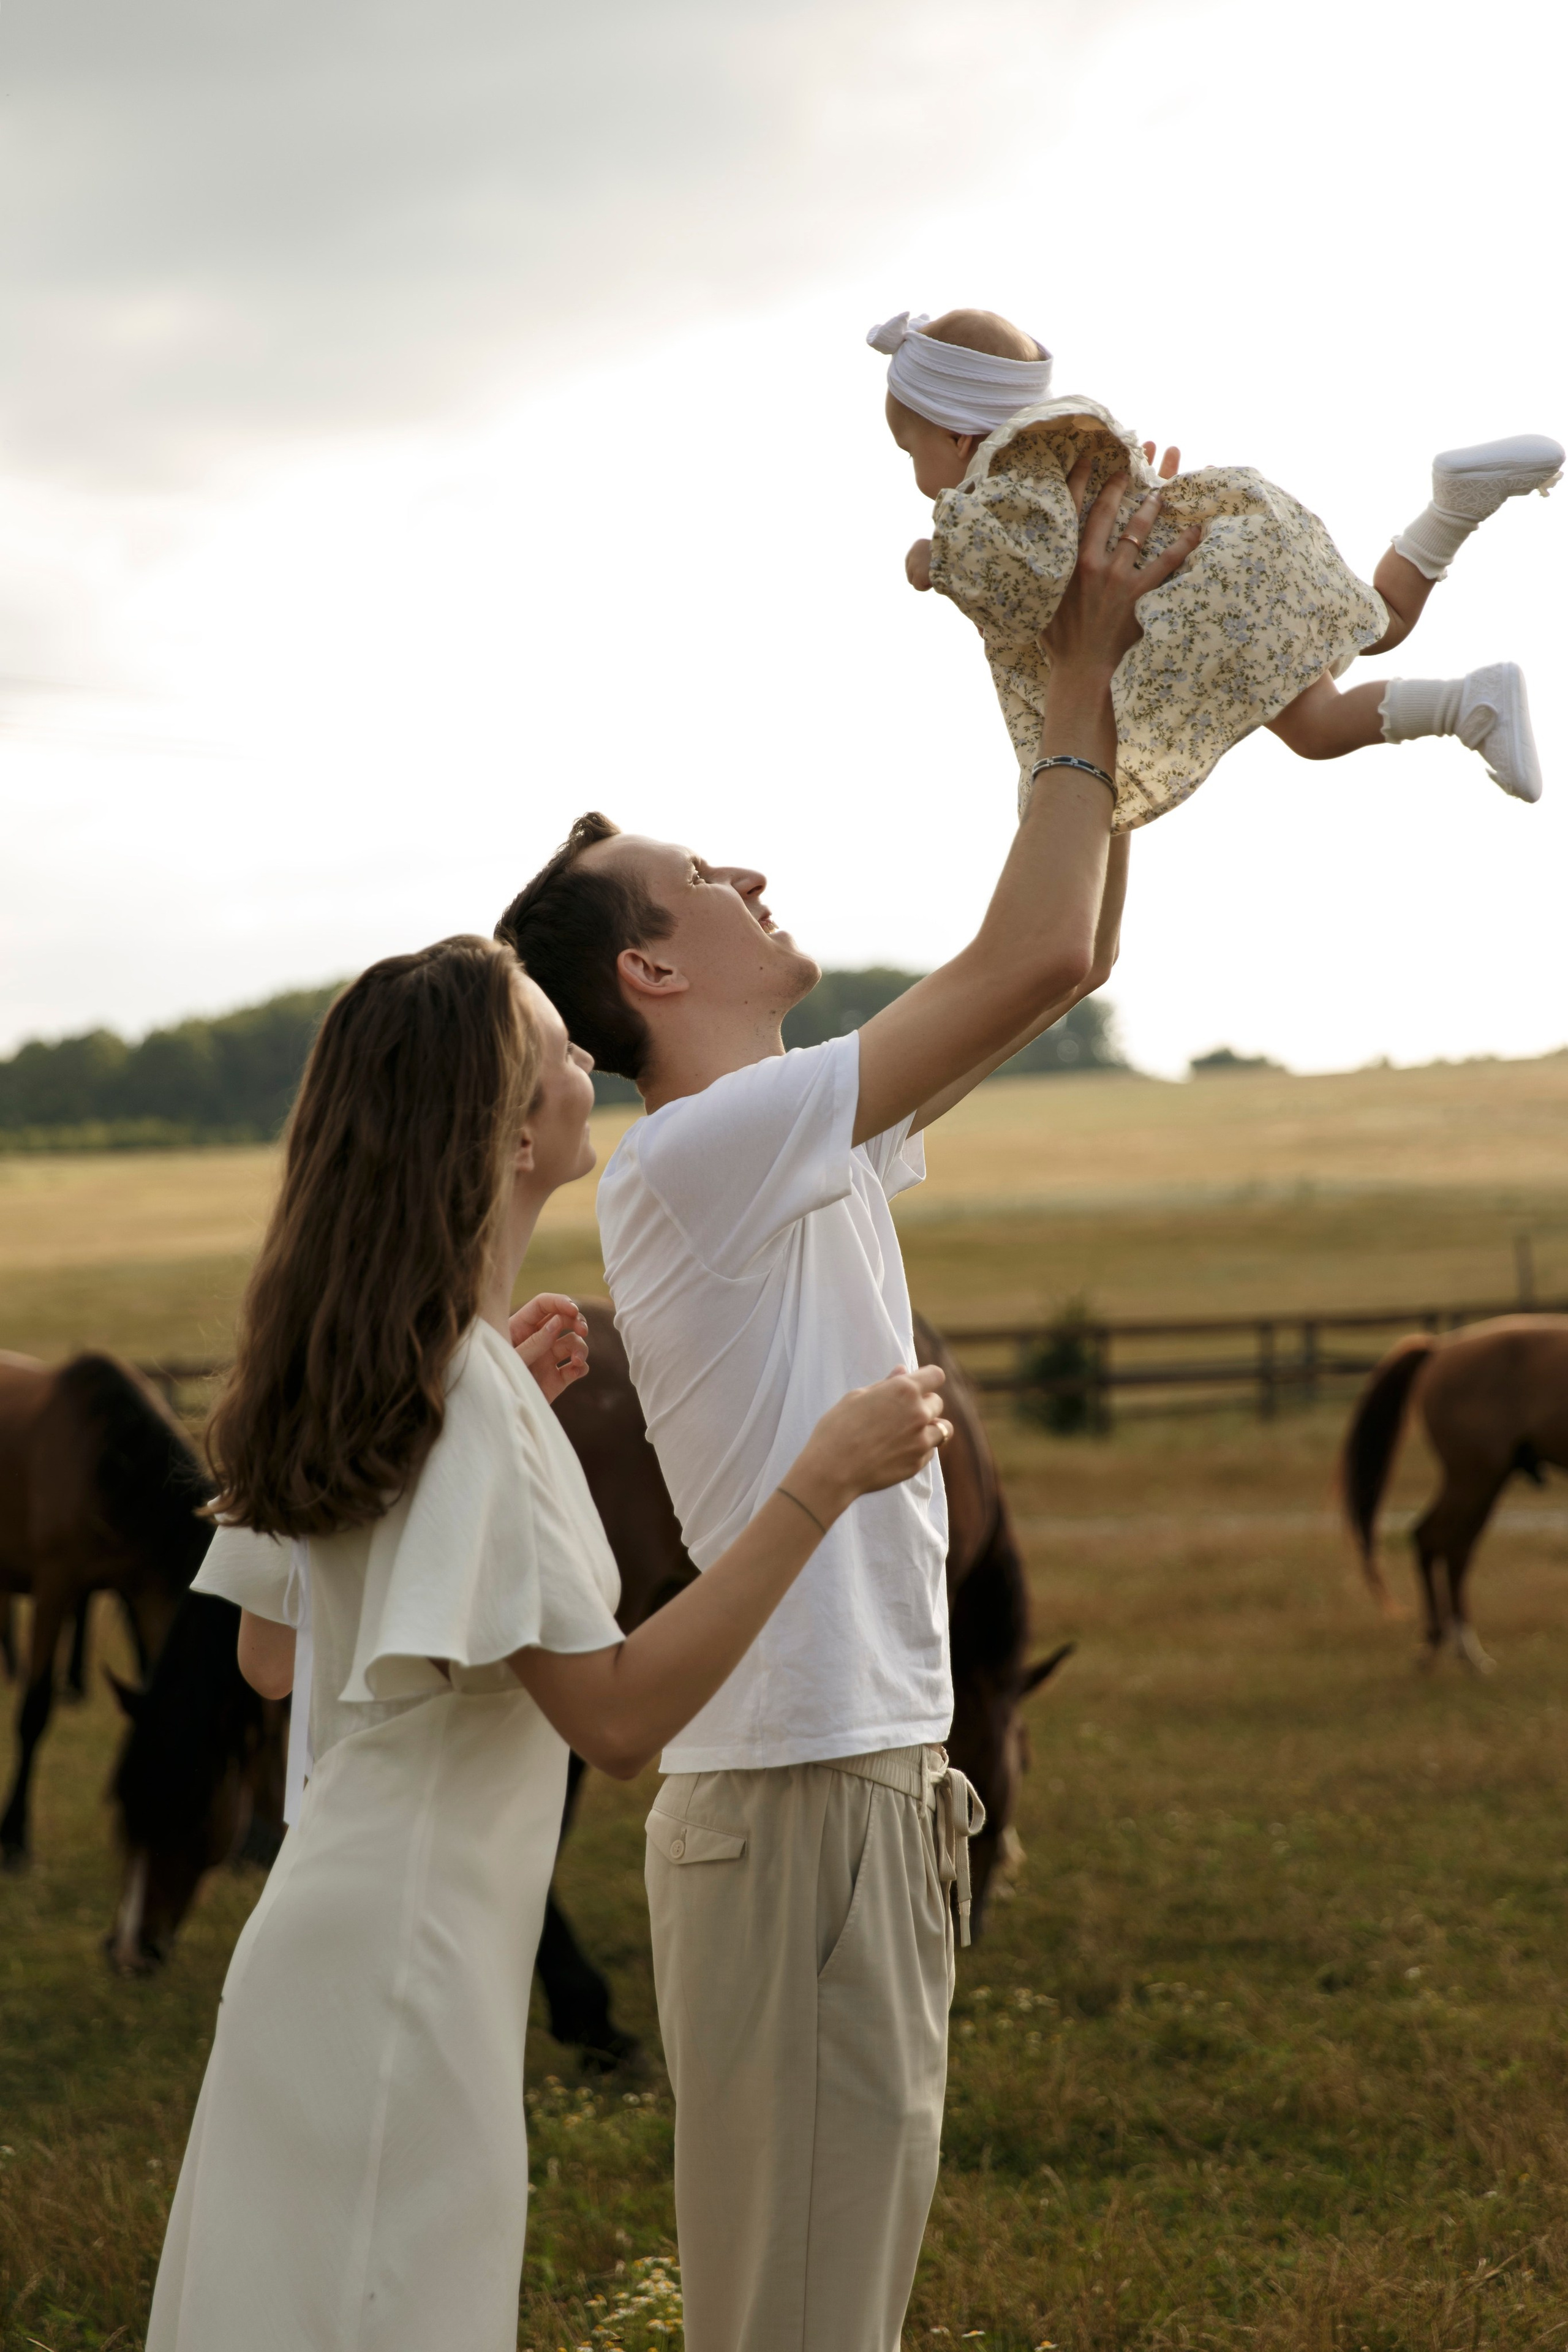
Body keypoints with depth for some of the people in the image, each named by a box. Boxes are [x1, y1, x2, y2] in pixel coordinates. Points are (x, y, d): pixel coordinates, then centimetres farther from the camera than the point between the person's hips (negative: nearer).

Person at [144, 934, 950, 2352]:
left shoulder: (347, 1369, 6)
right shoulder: (472, 1388, -20)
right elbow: (616, 1715, -23)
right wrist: (823, 1483, -23)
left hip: (326, 1942, 9)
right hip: (402, 1970, -9)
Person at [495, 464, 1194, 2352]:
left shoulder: (812, 1144, 14)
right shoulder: (691, 1157, -14)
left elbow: (1060, 962, 21)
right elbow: (1032, 960, -19)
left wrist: (1099, 685, 15)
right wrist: (1076, 677, -8)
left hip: (873, 1784, 10)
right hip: (796, 1798, -10)